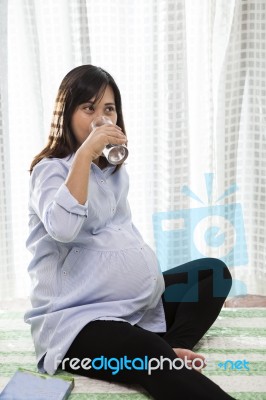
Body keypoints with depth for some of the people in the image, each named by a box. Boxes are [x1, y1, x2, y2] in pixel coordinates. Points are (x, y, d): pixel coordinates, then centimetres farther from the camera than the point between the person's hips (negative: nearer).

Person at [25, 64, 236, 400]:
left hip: (136, 303, 10)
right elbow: (63, 229, -30)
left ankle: (170, 347, -13)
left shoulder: (115, 171, 17)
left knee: (215, 271, 8)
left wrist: (150, 278, 8)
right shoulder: (50, 170, -9)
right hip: (77, 319, -9)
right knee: (153, 360, -36)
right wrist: (85, 153, -27)